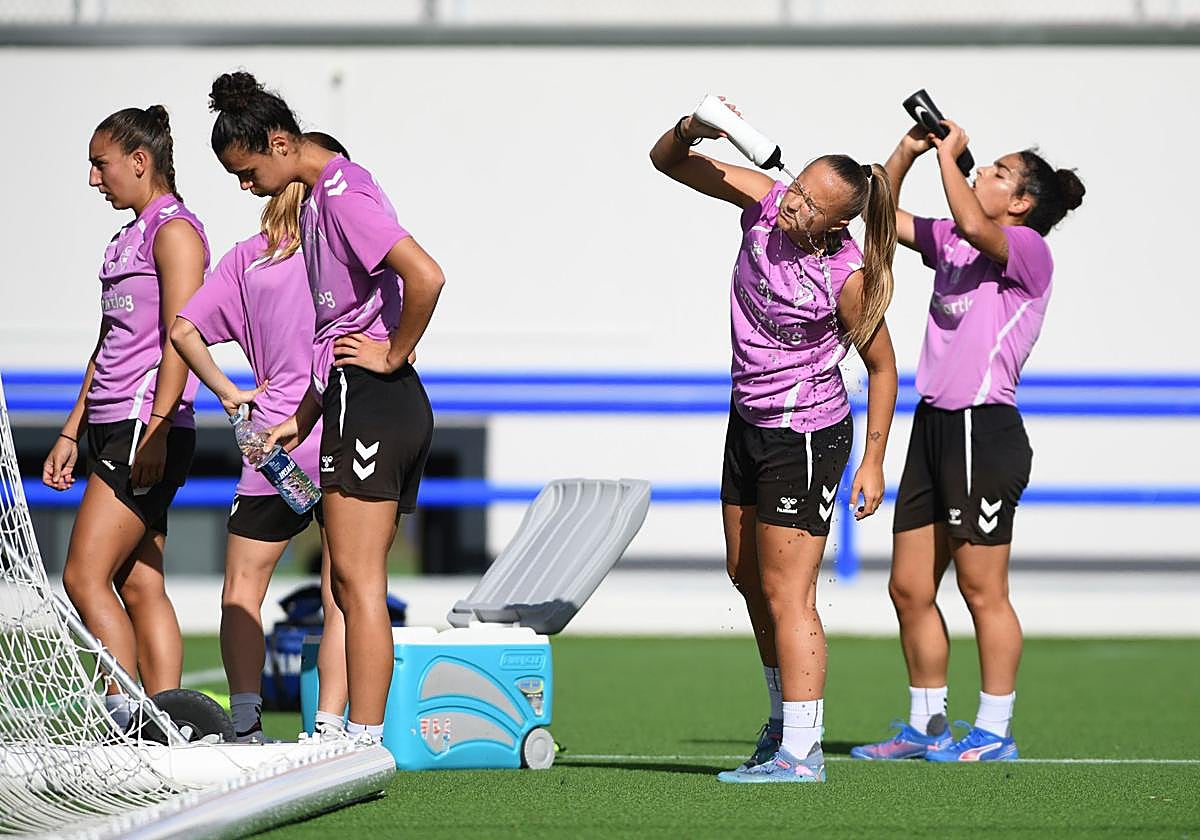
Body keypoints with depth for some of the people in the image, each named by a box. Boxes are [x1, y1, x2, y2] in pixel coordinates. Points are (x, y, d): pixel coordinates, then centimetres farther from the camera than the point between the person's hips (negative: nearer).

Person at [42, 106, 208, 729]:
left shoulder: (174, 230, -8)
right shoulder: (132, 236, 21)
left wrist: (156, 430, -23)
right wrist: (73, 432, 22)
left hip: (149, 426, -9)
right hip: (117, 431, 9)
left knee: (85, 575, -13)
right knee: (140, 588, 5)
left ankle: (127, 719, -14)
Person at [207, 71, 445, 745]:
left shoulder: (342, 195, -13)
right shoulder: (322, 196, 18)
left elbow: (426, 277, -26)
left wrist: (393, 356, -14)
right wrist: (303, 420, 23)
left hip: (370, 403, -10)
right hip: (389, 410, 10)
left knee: (358, 582, -9)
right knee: (356, 585, 9)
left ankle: (363, 746, -9)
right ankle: (362, 741, 10)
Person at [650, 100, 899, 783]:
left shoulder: (848, 277, -24)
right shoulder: (764, 201, -10)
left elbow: (882, 366, -11)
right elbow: (668, 161, -6)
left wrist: (874, 460, -11)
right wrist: (691, 130, -28)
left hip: (806, 436, -8)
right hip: (750, 421, 8)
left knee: (786, 594, -5)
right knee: (749, 577, 19)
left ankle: (800, 752, 0)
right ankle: (784, 718, 34)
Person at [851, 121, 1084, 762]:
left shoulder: (1027, 249, -7)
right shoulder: (949, 242, 15)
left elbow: (973, 227, -26)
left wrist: (948, 155, -14)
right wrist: (909, 150, 9)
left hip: (985, 430, -8)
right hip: (934, 424, 8)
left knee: (982, 591, -3)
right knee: (909, 589, 9)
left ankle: (994, 733, 4)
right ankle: (925, 727, 18)